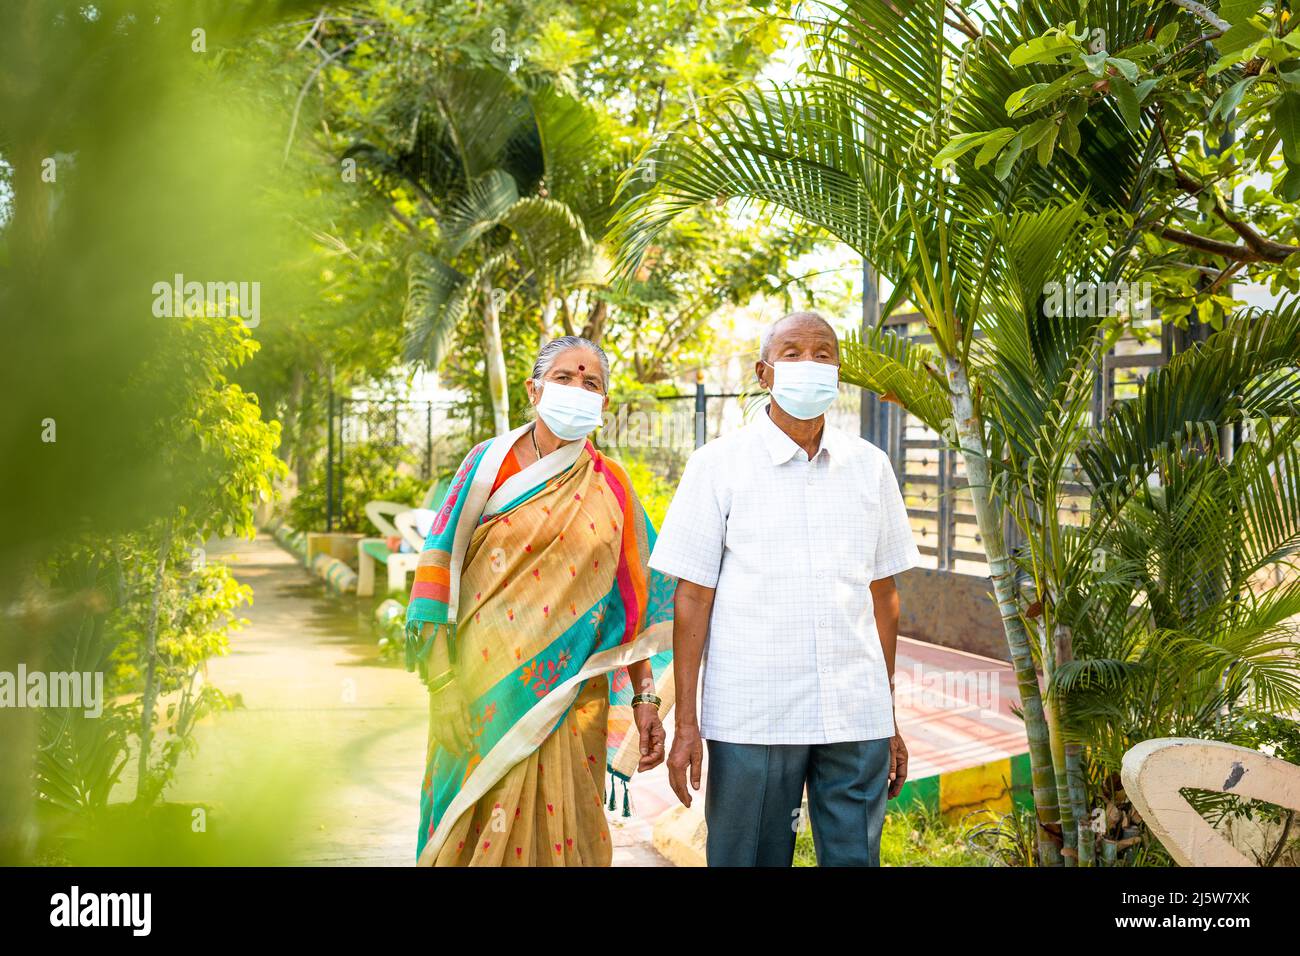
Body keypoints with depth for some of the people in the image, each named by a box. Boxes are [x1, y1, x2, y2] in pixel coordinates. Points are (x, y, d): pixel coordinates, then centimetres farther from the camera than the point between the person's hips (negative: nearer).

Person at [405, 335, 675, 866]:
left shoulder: (610, 486, 6)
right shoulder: (489, 464, 1)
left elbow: (631, 601, 6)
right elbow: (442, 560, -2)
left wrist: (644, 698, 2)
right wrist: (443, 680, -9)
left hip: (568, 692, 1)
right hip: (486, 683, -1)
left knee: (558, 826, 5)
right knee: (480, 820, 5)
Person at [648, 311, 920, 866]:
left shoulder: (870, 466, 8)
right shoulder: (719, 465, -1)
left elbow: (882, 596, 12)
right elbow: (692, 597, -2)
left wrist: (890, 716, 11)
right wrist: (685, 723, -5)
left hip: (856, 717, 3)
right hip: (751, 717, -2)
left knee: (856, 856, 9)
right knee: (747, 857, 7)